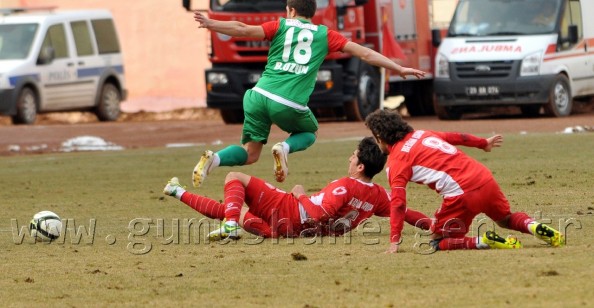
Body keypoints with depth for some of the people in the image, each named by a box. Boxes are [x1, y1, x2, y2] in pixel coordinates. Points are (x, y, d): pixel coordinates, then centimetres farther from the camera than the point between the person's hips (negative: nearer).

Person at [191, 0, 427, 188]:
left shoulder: (280, 26, 11)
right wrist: (399, 69, 19)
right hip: (290, 105, -1)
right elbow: (365, 53, 13)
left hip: (260, 95, 1)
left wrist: (210, 24, -7)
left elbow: (244, 30, -4)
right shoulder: (324, 35, 12)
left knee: (250, 153, 13)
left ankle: (213, 159, -16)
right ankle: (285, 148, -4)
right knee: (309, 133, 30)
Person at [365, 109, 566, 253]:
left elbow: (397, 202, -9)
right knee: (505, 218, 31)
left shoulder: (396, 161, 0)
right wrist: (483, 143, 49)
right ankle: (533, 226, 0)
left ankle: (484, 242, -13)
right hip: (485, 178, 7)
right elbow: (456, 137, 31)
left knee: (438, 243, 10)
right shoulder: (421, 134, 20)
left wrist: (394, 242, -10)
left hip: (461, 193, -7)